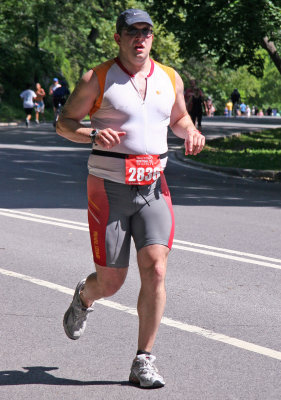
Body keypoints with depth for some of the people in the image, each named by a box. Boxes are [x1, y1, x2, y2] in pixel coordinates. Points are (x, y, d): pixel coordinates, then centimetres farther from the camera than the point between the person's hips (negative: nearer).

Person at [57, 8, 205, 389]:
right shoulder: (97, 79, -4)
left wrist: (191, 132, 2)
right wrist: (93, 134, -19)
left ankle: (143, 362, -2)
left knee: (155, 271, -12)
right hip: (109, 187, -3)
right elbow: (64, 122, 1)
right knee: (110, 282, 1)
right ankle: (84, 297, 40)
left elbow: (179, 117, 25)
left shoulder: (170, 79, 8)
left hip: (153, 188, 3)